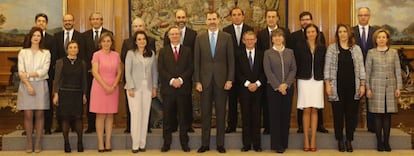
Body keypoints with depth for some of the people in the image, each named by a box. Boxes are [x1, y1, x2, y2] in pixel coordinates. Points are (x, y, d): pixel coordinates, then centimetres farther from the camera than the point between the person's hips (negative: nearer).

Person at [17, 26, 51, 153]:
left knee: (39, 114, 0)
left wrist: (28, 74, -11)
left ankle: (38, 143, 6)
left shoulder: (46, 53, 6)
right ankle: (29, 143, 6)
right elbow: (21, 71, -1)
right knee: (28, 115, -1)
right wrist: (28, 85, -12)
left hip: (41, 85, 0)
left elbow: (44, 70, -4)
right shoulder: (23, 52, 8)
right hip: (26, 86, 0)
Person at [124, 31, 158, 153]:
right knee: (136, 115, -6)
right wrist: (131, 88, -10)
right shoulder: (131, 53, 1)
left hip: (147, 88, 3)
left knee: (145, 115, 2)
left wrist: (154, 87, 7)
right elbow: (128, 72, -3)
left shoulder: (151, 53, 10)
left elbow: (154, 71, 12)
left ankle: (142, 144, 9)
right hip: (135, 88, -3)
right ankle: (135, 144, 1)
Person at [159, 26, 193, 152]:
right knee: (167, 117, 2)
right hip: (168, 88, 0)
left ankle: (184, 143, 11)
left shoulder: (187, 50, 10)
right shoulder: (163, 51, 10)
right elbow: (161, 69, 1)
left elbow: (191, 68, 2)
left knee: (184, 117, 4)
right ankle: (166, 143, 10)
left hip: (183, 88, 0)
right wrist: (171, 80, -12)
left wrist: (181, 79, -12)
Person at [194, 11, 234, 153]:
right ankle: (205, 143, 13)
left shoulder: (227, 37, 2)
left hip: (221, 80, -1)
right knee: (205, 113, 5)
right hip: (205, 80, 1)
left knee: (221, 113, 5)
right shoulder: (200, 38, 5)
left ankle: (220, 144, 13)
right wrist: (197, 81, -2)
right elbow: (196, 61, 4)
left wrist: (230, 79, -6)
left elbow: (231, 60, 1)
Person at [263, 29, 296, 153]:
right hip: (273, 88, -2)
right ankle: (276, 144, 5)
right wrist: (278, 86, -13)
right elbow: (268, 71, -5)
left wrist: (286, 84, -10)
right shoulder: (268, 53, 3)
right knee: (275, 116, -1)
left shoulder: (290, 52, 10)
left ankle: (284, 143, 13)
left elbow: (293, 69, 3)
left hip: (288, 88, 2)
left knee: (286, 115, 5)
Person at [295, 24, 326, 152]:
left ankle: (313, 140, 7)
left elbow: (324, 65, 8)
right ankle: (306, 140, 5)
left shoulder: (322, 48, 7)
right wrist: (298, 77, -1)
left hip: (318, 81, 1)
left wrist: (325, 79, 1)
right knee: (306, 110, -1)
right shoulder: (300, 47, 2)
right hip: (304, 81, -1)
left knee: (314, 110, 2)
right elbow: (297, 65, 3)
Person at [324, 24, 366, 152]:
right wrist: (327, 84, -6)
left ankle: (349, 140, 16)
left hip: (353, 87, 1)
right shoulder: (332, 48, 3)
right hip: (337, 87, -1)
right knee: (338, 114, 3)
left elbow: (361, 68, 7)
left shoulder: (356, 49, 8)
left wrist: (362, 85, 2)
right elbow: (327, 67, 1)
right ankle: (340, 140, 15)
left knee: (351, 114, 4)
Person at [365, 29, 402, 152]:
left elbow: (398, 71, 8)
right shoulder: (371, 53, 3)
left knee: (388, 115, 3)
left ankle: (386, 142, 11)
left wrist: (398, 87, 2)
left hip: (390, 88, 2)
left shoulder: (394, 52, 8)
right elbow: (367, 71, 2)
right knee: (378, 115, -1)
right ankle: (379, 142, 7)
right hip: (376, 88, -2)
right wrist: (368, 88, -2)